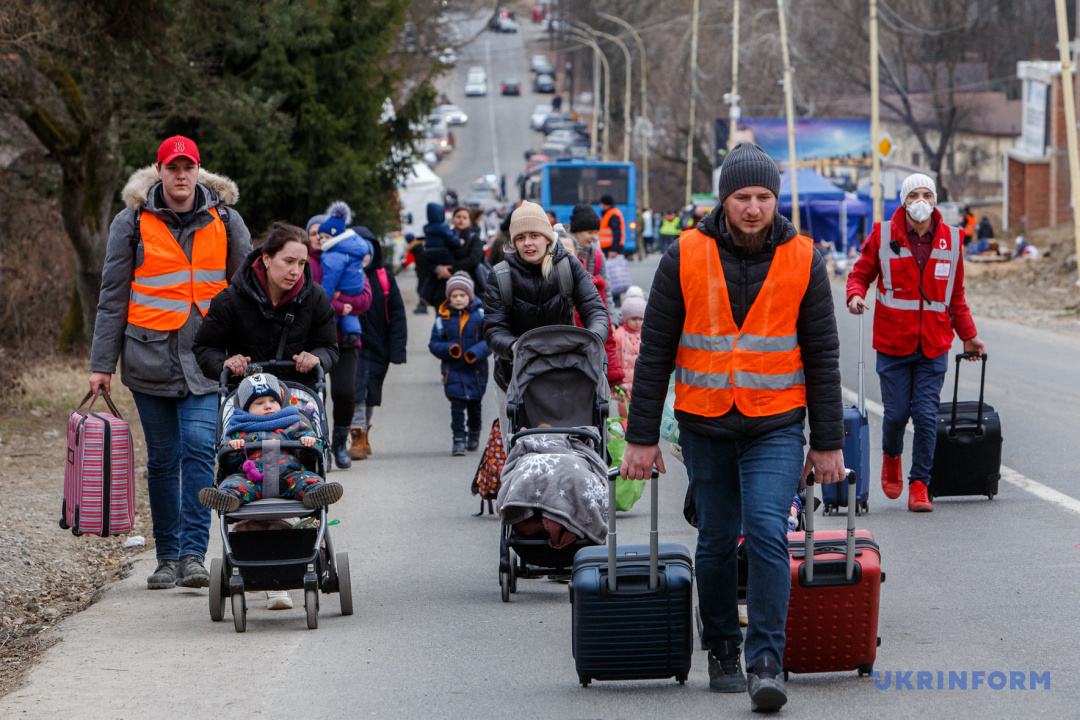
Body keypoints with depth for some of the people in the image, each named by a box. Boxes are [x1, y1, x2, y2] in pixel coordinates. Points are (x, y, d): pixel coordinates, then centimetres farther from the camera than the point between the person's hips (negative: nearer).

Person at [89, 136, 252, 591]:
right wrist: (102, 363, 0)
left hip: (206, 360, 0)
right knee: (162, 459, 5)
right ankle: (168, 557, 15)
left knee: (199, 449, -14)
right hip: (150, 357, 0)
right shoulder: (133, 223, 3)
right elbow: (113, 297, 5)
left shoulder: (224, 222, 6)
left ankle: (194, 553, -15)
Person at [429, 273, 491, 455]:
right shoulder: (443, 317, 0)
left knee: (474, 405, 13)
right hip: (453, 370, 0)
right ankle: (458, 439, -6)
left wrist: (476, 352, -22)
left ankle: (474, 435, 36)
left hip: (475, 369, 0)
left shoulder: (480, 314, -4)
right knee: (457, 405, -10)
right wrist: (449, 349, -17)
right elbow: (434, 343, 3)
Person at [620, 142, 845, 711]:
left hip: (776, 425, -1)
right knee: (716, 541, 9)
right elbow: (655, 352, 0)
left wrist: (828, 443, 0)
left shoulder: (802, 260, -4)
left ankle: (766, 663, -15)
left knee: (767, 533, -16)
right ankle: (722, 653, 26)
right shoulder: (686, 257, -5)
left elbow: (823, 357, 1)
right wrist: (641, 436, -2)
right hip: (704, 424, 1)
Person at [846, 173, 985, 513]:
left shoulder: (951, 239, 6)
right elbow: (861, 273, 8)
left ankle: (919, 485, 5)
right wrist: (856, 294, -14)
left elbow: (956, 294, 16)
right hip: (893, 344, -1)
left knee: (926, 416, -4)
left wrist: (969, 336, 19)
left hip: (933, 346, 1)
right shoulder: (883, 235, -1)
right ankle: (891, 457, 33)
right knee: (896, 413, 1)